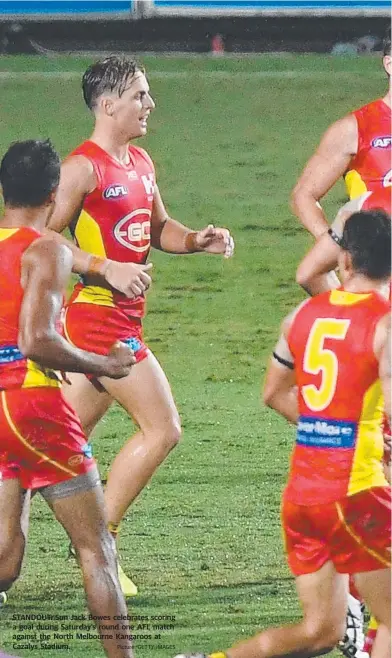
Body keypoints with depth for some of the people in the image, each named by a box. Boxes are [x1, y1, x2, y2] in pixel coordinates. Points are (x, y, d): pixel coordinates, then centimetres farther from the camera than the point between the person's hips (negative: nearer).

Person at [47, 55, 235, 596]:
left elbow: (158, 228, 27)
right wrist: (108, 269, -23)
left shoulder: (140, 164, 15)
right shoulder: (82, 167, -13)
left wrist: (197, 241, 8)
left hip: (124, 319, 9)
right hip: (97, 315, -9)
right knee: (162, 428, -10)